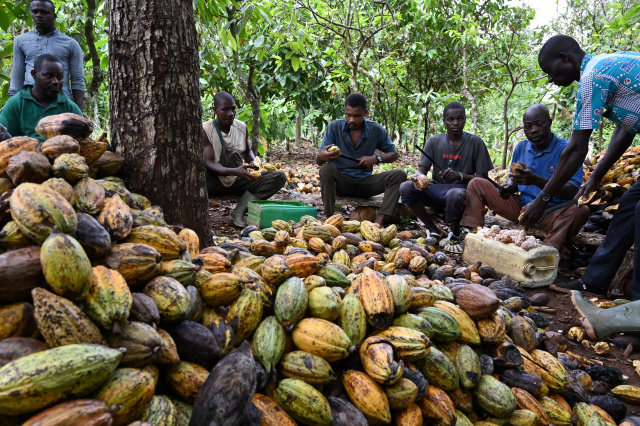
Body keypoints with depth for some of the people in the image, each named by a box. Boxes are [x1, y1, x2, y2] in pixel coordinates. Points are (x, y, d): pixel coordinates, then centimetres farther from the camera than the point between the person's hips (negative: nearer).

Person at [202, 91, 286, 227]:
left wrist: (252, 163, -3)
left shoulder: (242, 127, 3)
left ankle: (239, 211, -28)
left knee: (279, 176, -16)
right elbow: (208, 163, -19)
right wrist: (234, 171, -35)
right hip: (214, 182, -5)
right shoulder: (205, 130, -11)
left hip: (237, 180, 5)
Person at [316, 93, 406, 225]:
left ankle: (378, 223, -34)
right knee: (327, 169, -33)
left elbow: (394, 154, 8)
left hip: (365, 182, 2)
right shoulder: (334, 127, -6)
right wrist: (322, 156, -36)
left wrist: (376, 158, -15)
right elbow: (318, 161, -9)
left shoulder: (376, 130, -2)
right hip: (341, 182, -2)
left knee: (399, 174, -21)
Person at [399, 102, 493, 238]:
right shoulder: (434, 141, 7)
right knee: (406, 187, -24)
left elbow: (483, 178, -2)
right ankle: (434, 230, -14)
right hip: (436, 189, 3)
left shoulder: (475, 142, 0)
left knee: (454, 195, -40)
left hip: (461, 188, -3)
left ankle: (455, 234, -10)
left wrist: (460, 175, -21)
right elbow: (422, 169, 1)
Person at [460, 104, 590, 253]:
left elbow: (573, 192, -20)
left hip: (551, 215, -5)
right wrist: (509, 187, -7)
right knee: (477, 184, -2)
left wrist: (536, 180, -34)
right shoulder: (521, 147, 8)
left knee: (580, 210, -37)